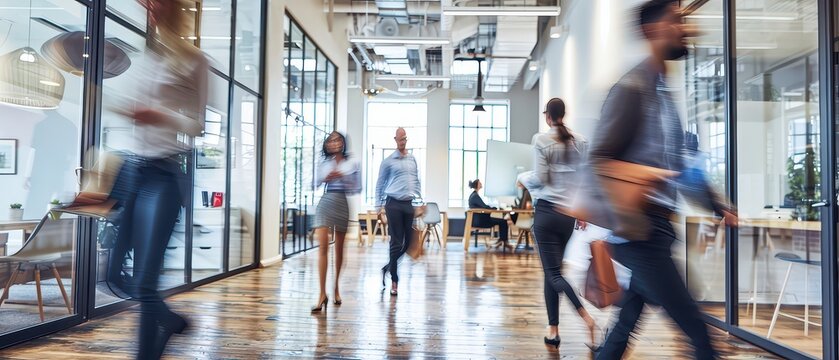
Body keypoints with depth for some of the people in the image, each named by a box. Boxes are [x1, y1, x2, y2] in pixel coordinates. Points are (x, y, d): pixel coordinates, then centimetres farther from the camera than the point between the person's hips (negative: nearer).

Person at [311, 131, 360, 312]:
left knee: (339, 248, 10)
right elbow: (316, 184, 12)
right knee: (323, 246, -12)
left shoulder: (351, 164, 5)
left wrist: (342, 177, -11)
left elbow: (357, 188, 2)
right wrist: (326, 178, -7)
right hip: (325, 203, 0)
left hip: (342, 204, 0)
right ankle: (322, 294, -11)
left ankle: (336, 289, 27)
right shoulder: (324, 164, 10)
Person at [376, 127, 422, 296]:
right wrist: (379, 205, -4)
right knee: (396, 243, -3)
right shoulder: (388, 161, 0)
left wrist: (419, 199, 11)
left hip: (409, 204, 5)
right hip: (394, 204, -5)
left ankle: (387, 268, 26)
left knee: (408, 242, 6)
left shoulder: (413, 159, 13)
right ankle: (394, 280, 6)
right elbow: (380, 184, 2)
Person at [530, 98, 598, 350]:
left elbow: (540, 179, -11)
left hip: (547, 211, -5)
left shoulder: (541, 140, -6)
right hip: (569, 213, 5)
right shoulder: (581, 142, 8)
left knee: (553, 272, 0)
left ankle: (586, 317, -14)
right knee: (553, 270, 12)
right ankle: (553, 329, 15)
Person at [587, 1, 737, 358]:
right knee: (697, 331, -4)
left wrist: (716, 204, 23)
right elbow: (600, 159, -17)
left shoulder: (663, 93, 19)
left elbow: (677, 165, 24)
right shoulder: (632, 88, -10)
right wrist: (619, 215, -29)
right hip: (638, 231, -9)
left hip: (657, 228, 9)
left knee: (626, 326, 14)